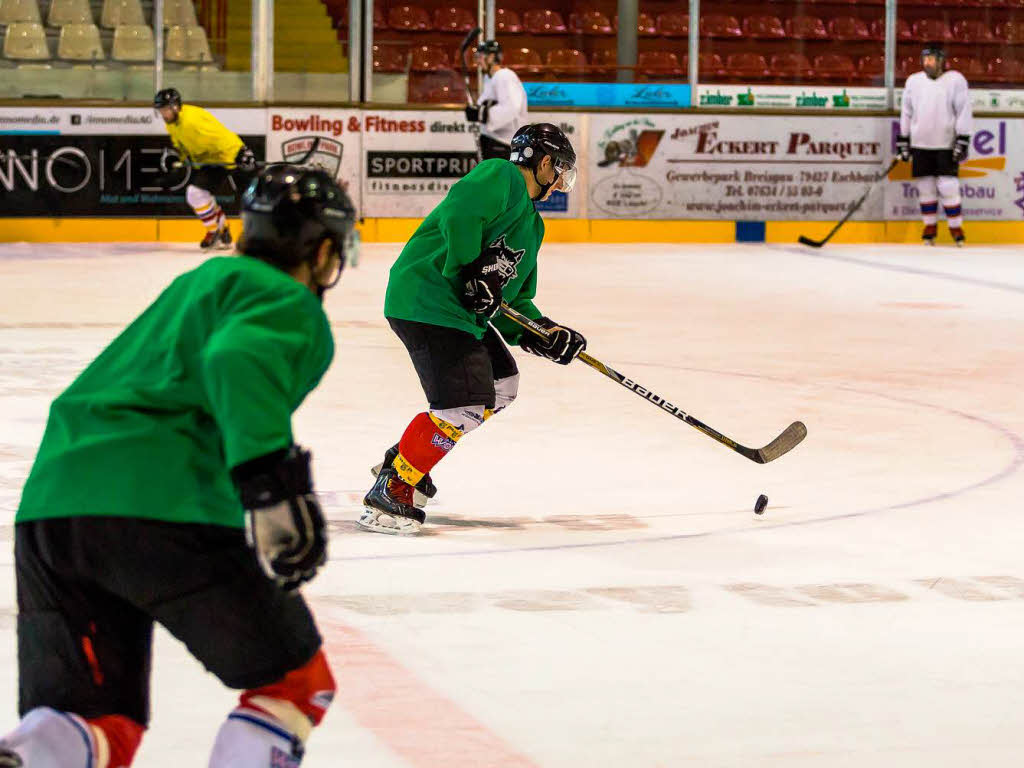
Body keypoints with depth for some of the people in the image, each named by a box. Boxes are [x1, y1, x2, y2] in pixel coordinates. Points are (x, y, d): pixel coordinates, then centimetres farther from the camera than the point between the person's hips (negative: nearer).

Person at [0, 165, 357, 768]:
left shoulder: (200, 282, 32)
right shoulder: (292, 306, 4)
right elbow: (240, 361, -18)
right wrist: (273, 486, -29)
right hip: (164, 509, -7)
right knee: (296, 683, 11)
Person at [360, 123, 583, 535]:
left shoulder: (531, 224, 23)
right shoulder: (500, 177, -7)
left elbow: (514, 297, 22)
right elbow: (458, 212, -26)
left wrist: (542, 333, 7)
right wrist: (473, 270, -25)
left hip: (466, 311, 11)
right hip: (427, 299, -11)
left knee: (500, 385, 20)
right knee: (465, 405, -16)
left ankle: (405, 457, 25)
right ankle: (390, 492, -9)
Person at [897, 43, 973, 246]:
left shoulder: (955, 80, -4)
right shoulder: (913, 81, 7)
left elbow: (964, 111, -5)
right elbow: (906, 112, 13)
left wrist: (963, 140, -10)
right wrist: (903, 140, 10)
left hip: (946, 145, -4)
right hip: (920, 145, 4)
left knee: (948, 186, -7)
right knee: (925, 187, 6)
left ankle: (956, 227, 4)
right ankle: (930, 226, 17)